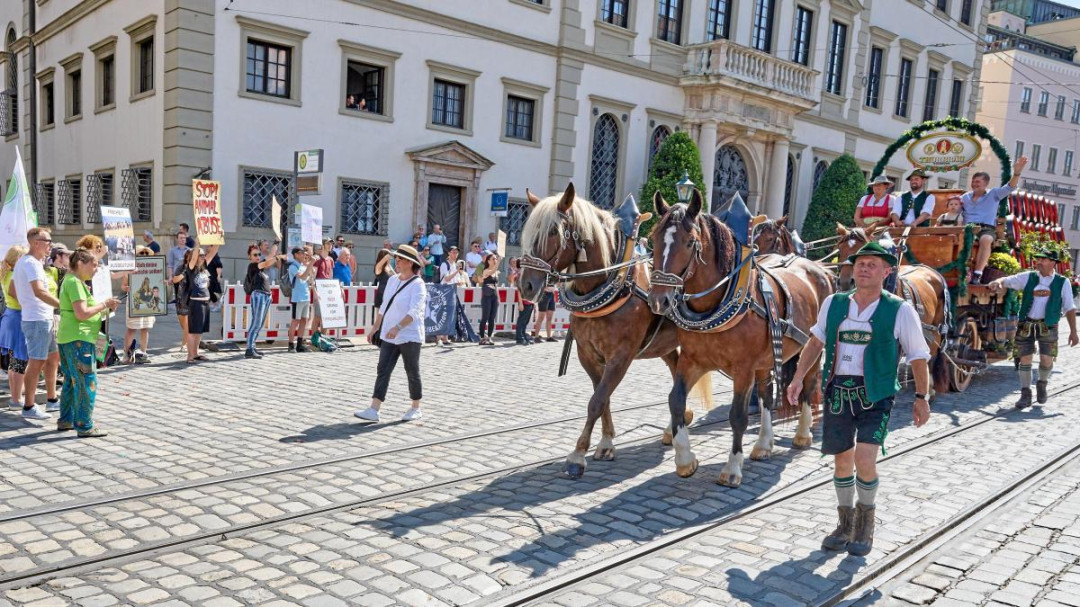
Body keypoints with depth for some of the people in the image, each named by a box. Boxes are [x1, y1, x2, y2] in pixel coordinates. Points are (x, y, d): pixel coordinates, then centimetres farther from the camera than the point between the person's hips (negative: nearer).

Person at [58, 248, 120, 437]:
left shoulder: (71, 282, 18)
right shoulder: (75, 283, -14)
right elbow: (81, 313, -22)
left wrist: (105, 307, 10)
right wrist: (104, 304, -12)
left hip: (68, 338, 11)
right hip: (78, 339, -11)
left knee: (72, 381, 19)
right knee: (87, 382, -7)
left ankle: (66, 420, 28)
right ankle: (85, 426, -4)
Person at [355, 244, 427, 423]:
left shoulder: (418, 285, -13)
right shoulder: (392, 280, 10)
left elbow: (414, 312, -24)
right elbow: (384, 306, 18)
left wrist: (397, 327, -35)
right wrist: (375, 326, 17)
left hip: (410, 336, -6)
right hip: (389, 336, 7)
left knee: (412, 373, 6)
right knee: (382, 371, -1)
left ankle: (416, 409, 22)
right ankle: (374, 410, -3)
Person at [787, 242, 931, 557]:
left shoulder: (901, 310, -4)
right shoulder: (833, 304, 4)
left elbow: (919, 357, 3)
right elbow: (816, 341, 17)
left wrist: (921, 397, 2)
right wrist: (798, 378, 10)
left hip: (876, 395, -3)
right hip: (838, 391, 3)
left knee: (864, 459, -15)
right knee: (842, 460, 11)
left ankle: (865, 524, 12)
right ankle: (846, 524, 32)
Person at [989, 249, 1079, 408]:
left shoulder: (1063, 282, 2)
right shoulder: (1028, 277, 3)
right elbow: (1007, 280, -3)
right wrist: (997, 282, -28)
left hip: (1048, 327, 0)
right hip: (1026, 325, 1)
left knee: (1047, 361, -2)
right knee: (1025, 359, 1)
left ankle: (1042, 385, 30)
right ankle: (1025, 395, 12)